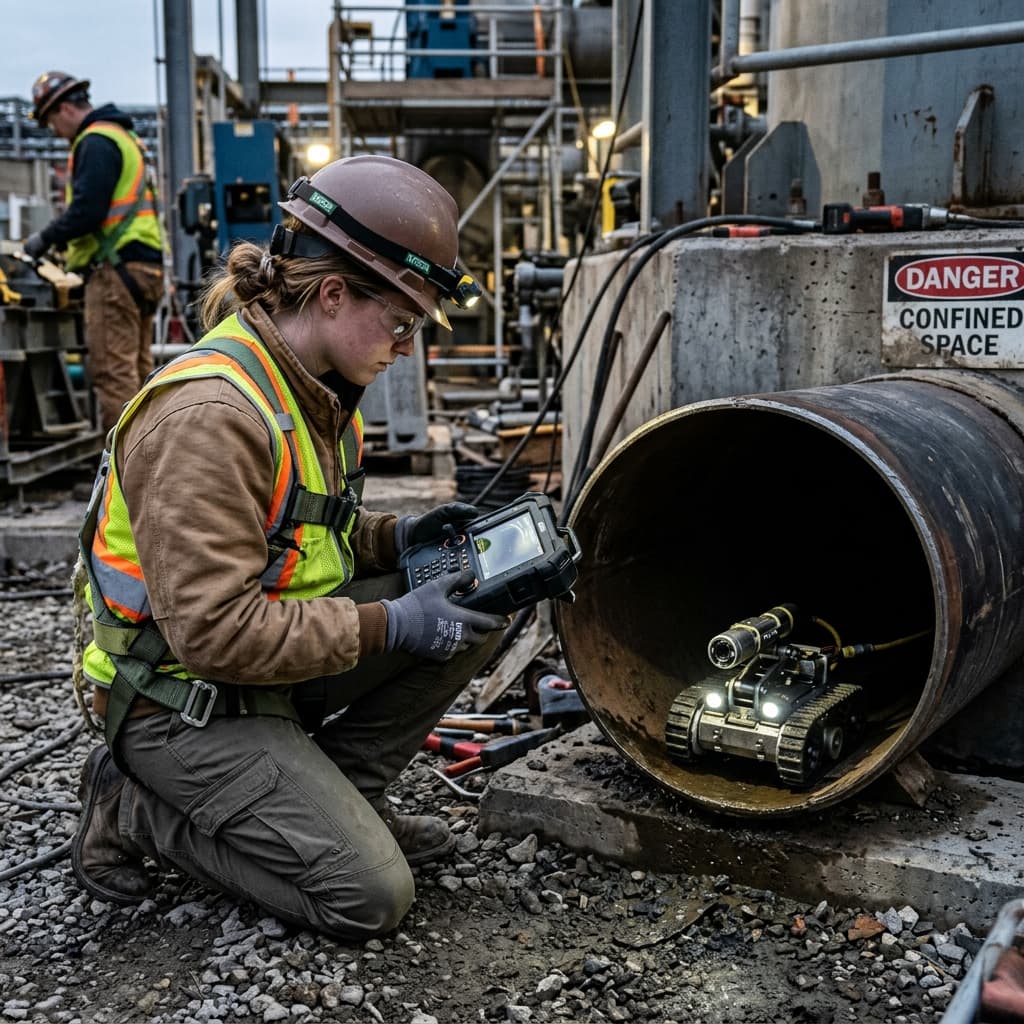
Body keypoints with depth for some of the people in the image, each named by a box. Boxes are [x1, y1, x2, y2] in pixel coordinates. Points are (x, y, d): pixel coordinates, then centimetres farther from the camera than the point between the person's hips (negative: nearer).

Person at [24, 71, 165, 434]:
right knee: (136, 369, 12)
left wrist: (46, 238, -4)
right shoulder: (121, 136, 23)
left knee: (112, 370, -10)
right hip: (144, 266, 10)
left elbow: (87, 210, -18)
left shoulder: (97, 142, -8)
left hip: (117, 268, -10)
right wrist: (62, 241, 19)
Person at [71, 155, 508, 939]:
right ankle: (135, 809, 2)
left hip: (276, 653, 9)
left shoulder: (315, 386, 4)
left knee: (477, 609, -4)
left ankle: (338, 791, 8)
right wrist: (390, 625, -25)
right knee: (370, 896, -14)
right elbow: (215, 631, -30)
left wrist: (395, 537, -3)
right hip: (188, 702, -9)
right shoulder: (209, 414, -28)